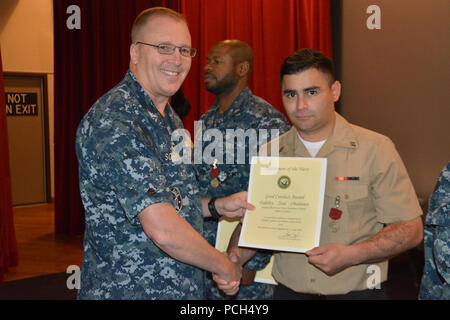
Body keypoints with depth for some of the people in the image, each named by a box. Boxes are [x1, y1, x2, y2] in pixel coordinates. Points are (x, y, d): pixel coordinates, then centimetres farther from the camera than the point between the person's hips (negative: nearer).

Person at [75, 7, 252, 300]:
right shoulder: (114, 122, -23)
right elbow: (164, 231, -28)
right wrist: (225, 267, -14)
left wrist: (217, 206, 4)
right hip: (129, 289, -9)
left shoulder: (169, 118, 9)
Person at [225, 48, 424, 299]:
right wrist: (234, 259, -12)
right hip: (288, 290, 3)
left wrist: (350, 255, -21)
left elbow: (410, 229, -9)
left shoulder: (375, 149, -8)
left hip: (357, 291, -3)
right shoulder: (269, 154, 2)